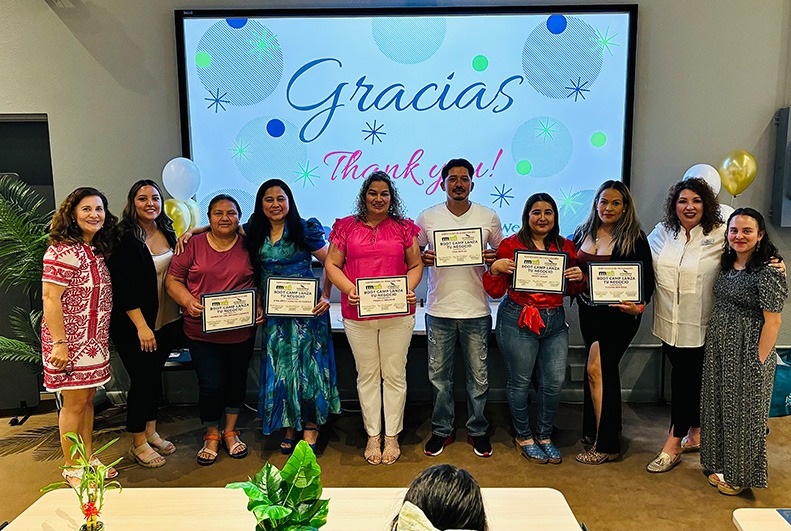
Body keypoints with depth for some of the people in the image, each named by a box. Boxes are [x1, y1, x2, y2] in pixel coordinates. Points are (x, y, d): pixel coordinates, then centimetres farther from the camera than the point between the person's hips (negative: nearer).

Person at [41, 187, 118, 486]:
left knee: (88, 399, 16)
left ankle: (88, 459, 30)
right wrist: (59, 344, -22)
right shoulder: (64, 251, -17)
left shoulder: (97, 251, 10)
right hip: (70, 341, -8)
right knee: (74, 403, 3)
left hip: (93, 341, 8)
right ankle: (71, 469, 18)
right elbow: (50, 298, -20)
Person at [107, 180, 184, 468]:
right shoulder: (125, 239, -14)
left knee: (155, 376, 16)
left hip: (166, 320, 6)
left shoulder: (167, 232, 5)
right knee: (142, 379, 2)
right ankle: (138, 444, 19)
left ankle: (151, 433, 32)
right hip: (135, 324, -6)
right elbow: (123, 286, -19)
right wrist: (141, 326, -21)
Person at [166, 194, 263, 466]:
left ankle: (230, 431, 35)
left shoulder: (248, 246, 1)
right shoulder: (193, 245, -2)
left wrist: (259, 307, -7)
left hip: (242, 330, 2)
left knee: (237, 380, 14)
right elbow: (172, 280, 1)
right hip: (203, 330, -2)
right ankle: (212, 435, 22)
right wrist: (188, 302, -16)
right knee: (211, 385, -4)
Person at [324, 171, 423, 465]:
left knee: (394, 374, 6)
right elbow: (332, 264, 4)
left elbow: (416, 265, 9)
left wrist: (409, 289, -10)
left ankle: (392, 437, 21)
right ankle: (373, 437, 23)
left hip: (397, 313, 0)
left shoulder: (404, 227, 7)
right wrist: (349, 289, -12)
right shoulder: (346, 226, 6)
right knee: (367, 375, 10)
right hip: (358, 313, 0)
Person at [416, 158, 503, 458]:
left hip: (476, 310, 0)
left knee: (478, 375, 8)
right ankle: (441, 430, 26)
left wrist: (493, 259, -10)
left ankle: (477, 431, 26)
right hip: (439, 309, 0)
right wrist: (422, 259, -11)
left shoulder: (488, 217, 2)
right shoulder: (427, 217, 2)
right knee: (438, 374, 9)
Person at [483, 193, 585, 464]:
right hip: (518, 320, -4)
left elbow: (573, 289, 19)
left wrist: (579, 277, -2)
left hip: (555, 322, 4)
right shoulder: (510, 245, -3)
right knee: (520, 382, 5)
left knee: (554, 383, 6)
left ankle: (544, 436, 28)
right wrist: (494, 269, -18)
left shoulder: (566, 246, 9)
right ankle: (523, 436, 27)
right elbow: (495, 291, 0)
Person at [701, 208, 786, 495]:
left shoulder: (768, 272, -16)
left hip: (747, 352, -7)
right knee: (720, 405, 15)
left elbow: (772, 321, -16)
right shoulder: (727, 264, 7)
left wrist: (759, 363, -16)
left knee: (743, 410, 6)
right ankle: (721, 465, 32)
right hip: (719, 348, 7)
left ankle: (740, 475, 24)